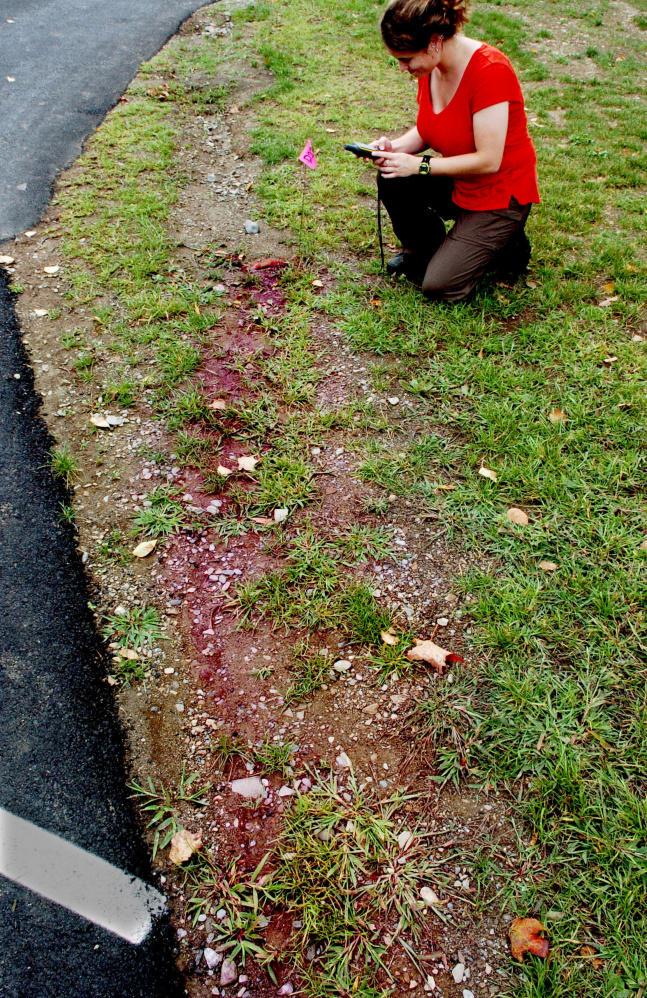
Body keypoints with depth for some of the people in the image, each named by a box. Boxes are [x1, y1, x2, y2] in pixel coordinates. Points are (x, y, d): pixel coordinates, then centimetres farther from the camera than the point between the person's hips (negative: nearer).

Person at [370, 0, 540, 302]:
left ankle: (506, 243, 13)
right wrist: (394, 147, -13)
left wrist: (419, 165, -26)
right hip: (457, 185, 7)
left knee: (440, 285, -15)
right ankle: (422, 251, 10)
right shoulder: (430, 67, -5)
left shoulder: (490, 71, -27)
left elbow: (488, 161, -28)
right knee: (392, 181, -17)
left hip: (499, 194, -7)